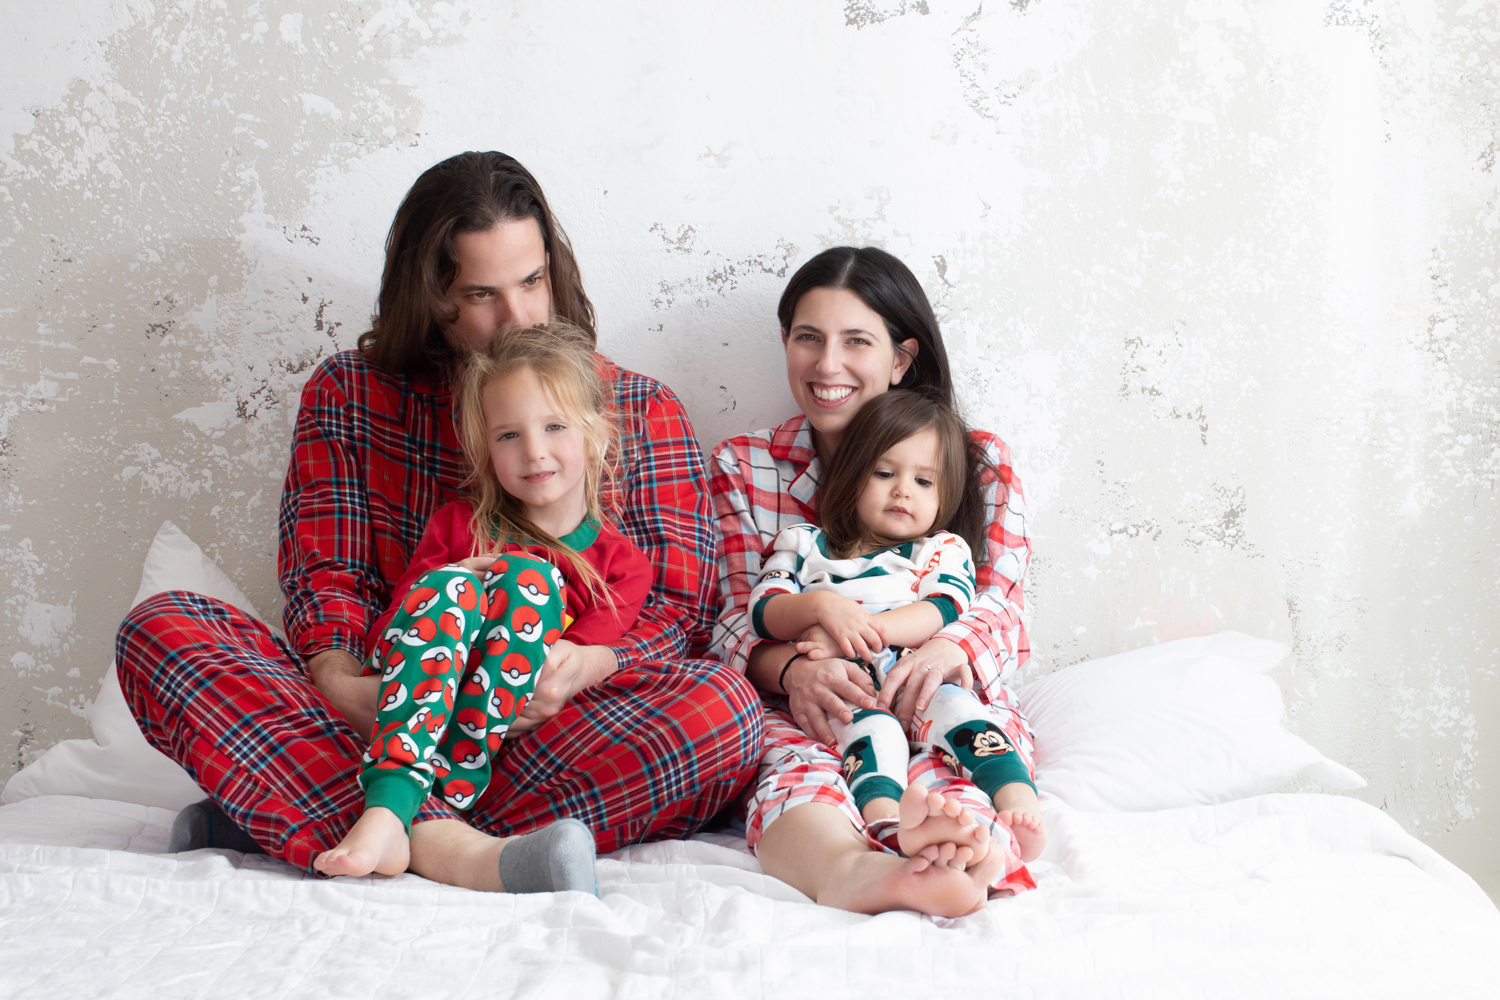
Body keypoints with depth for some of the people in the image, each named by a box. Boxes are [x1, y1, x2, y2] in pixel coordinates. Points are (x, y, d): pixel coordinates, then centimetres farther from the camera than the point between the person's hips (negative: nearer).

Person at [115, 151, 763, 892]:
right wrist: (342, 684, -20)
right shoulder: (348, 394, 12)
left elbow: (678, 604, 2)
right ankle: (445, 848, -42)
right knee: (160, 630, -20)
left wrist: (588, 664, -21)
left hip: (554, 736, -1)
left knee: (726, 706, -32)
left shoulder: (642, 412, 9)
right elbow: (325, 576, 3)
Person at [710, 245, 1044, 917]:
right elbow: (736, 620, 6)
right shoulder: (740, 467, 15)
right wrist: (797, 667, -19)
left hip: (945, 697, 1)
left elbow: (1001, 608, 3)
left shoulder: (979, 462, 12)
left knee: (947, 783, -37)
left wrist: (948, 649, -24)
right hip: (801, 709, 0)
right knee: (796, 771, -38)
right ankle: (852, 870, -71)